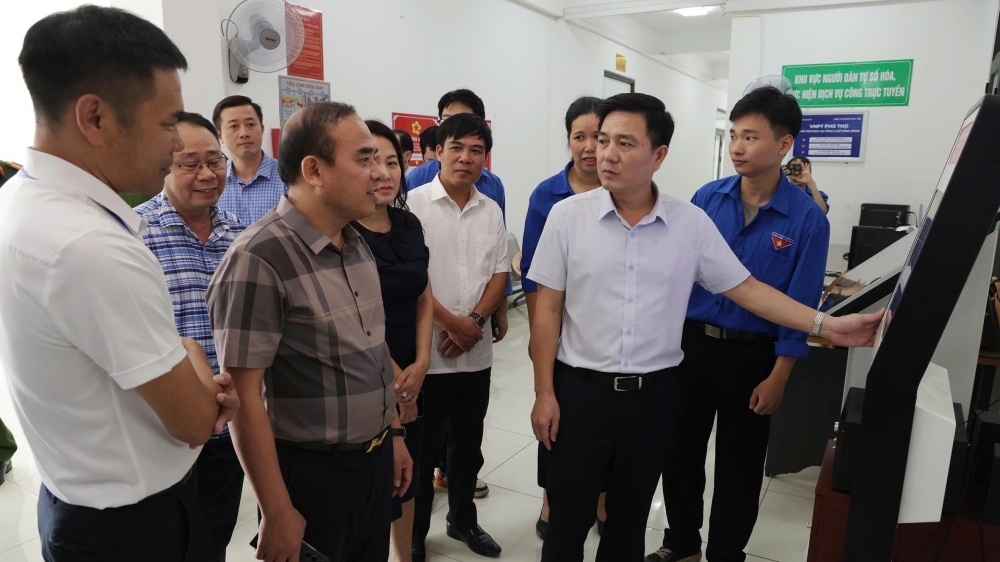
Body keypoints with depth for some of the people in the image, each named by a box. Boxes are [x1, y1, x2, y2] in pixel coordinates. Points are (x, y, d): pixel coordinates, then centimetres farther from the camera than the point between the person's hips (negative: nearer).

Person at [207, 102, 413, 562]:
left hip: (375, 459, 7)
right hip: (312, 473, -7)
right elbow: (244, 394, -20)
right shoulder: (259, 258, -21)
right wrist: (277, 513, -17)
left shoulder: (356, 243, 4)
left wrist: (393, 433, 14)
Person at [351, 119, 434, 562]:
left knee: (407, 473, 19)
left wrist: (420, 364, -3)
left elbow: (423, 299, 8)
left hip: (413, 375, 6)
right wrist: (392, 374, -10)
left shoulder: (409, 224, 5)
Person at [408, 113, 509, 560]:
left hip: (476, 353, 5)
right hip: (426, 352, -4)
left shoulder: (492, 211, 7)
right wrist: (450, 322, -15)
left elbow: (500, 274, 6)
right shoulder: (413, 204, -8)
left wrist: (474, 321, -9)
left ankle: (463, 519, 39)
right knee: (420, 449, 9)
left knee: (469, 446, 18)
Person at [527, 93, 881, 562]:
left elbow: (745, 288, 4)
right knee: (567, 520, 12)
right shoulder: (568, 214, -7)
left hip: (654, 394, 1)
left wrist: (825, 325, -5)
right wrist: (544, 392, -5)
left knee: (630, 517, 19)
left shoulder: (692, 223, -3)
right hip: (580, 388, -1)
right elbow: (547, 310, -4)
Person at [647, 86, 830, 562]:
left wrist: (777, 378, -10)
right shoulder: (707, 197, -4)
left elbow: (799, 305, -9)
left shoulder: (807, 218, -11)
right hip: (691, 342, 3)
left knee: (739, 466, 13)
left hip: (751, 355, -3)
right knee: (679, 450, 15)